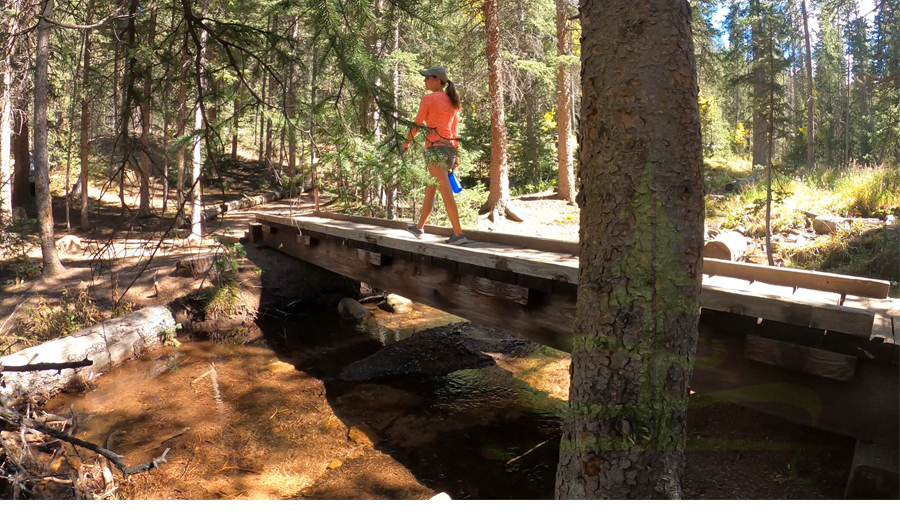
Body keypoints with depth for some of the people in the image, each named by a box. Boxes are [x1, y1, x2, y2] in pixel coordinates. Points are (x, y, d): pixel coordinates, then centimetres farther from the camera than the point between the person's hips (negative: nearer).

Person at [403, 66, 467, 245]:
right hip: (449, 148, 8)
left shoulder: (428, 99, -7)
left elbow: (417, 124, -3)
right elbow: (454, 130, 15)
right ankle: (419, 227, 31)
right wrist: (456, 153, 18)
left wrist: (407, 142, 13)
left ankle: (458, 234, -12)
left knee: (446, 193, -10)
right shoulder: (452, 101, 15)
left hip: (435, 148, -8)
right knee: (430, 191, 18)